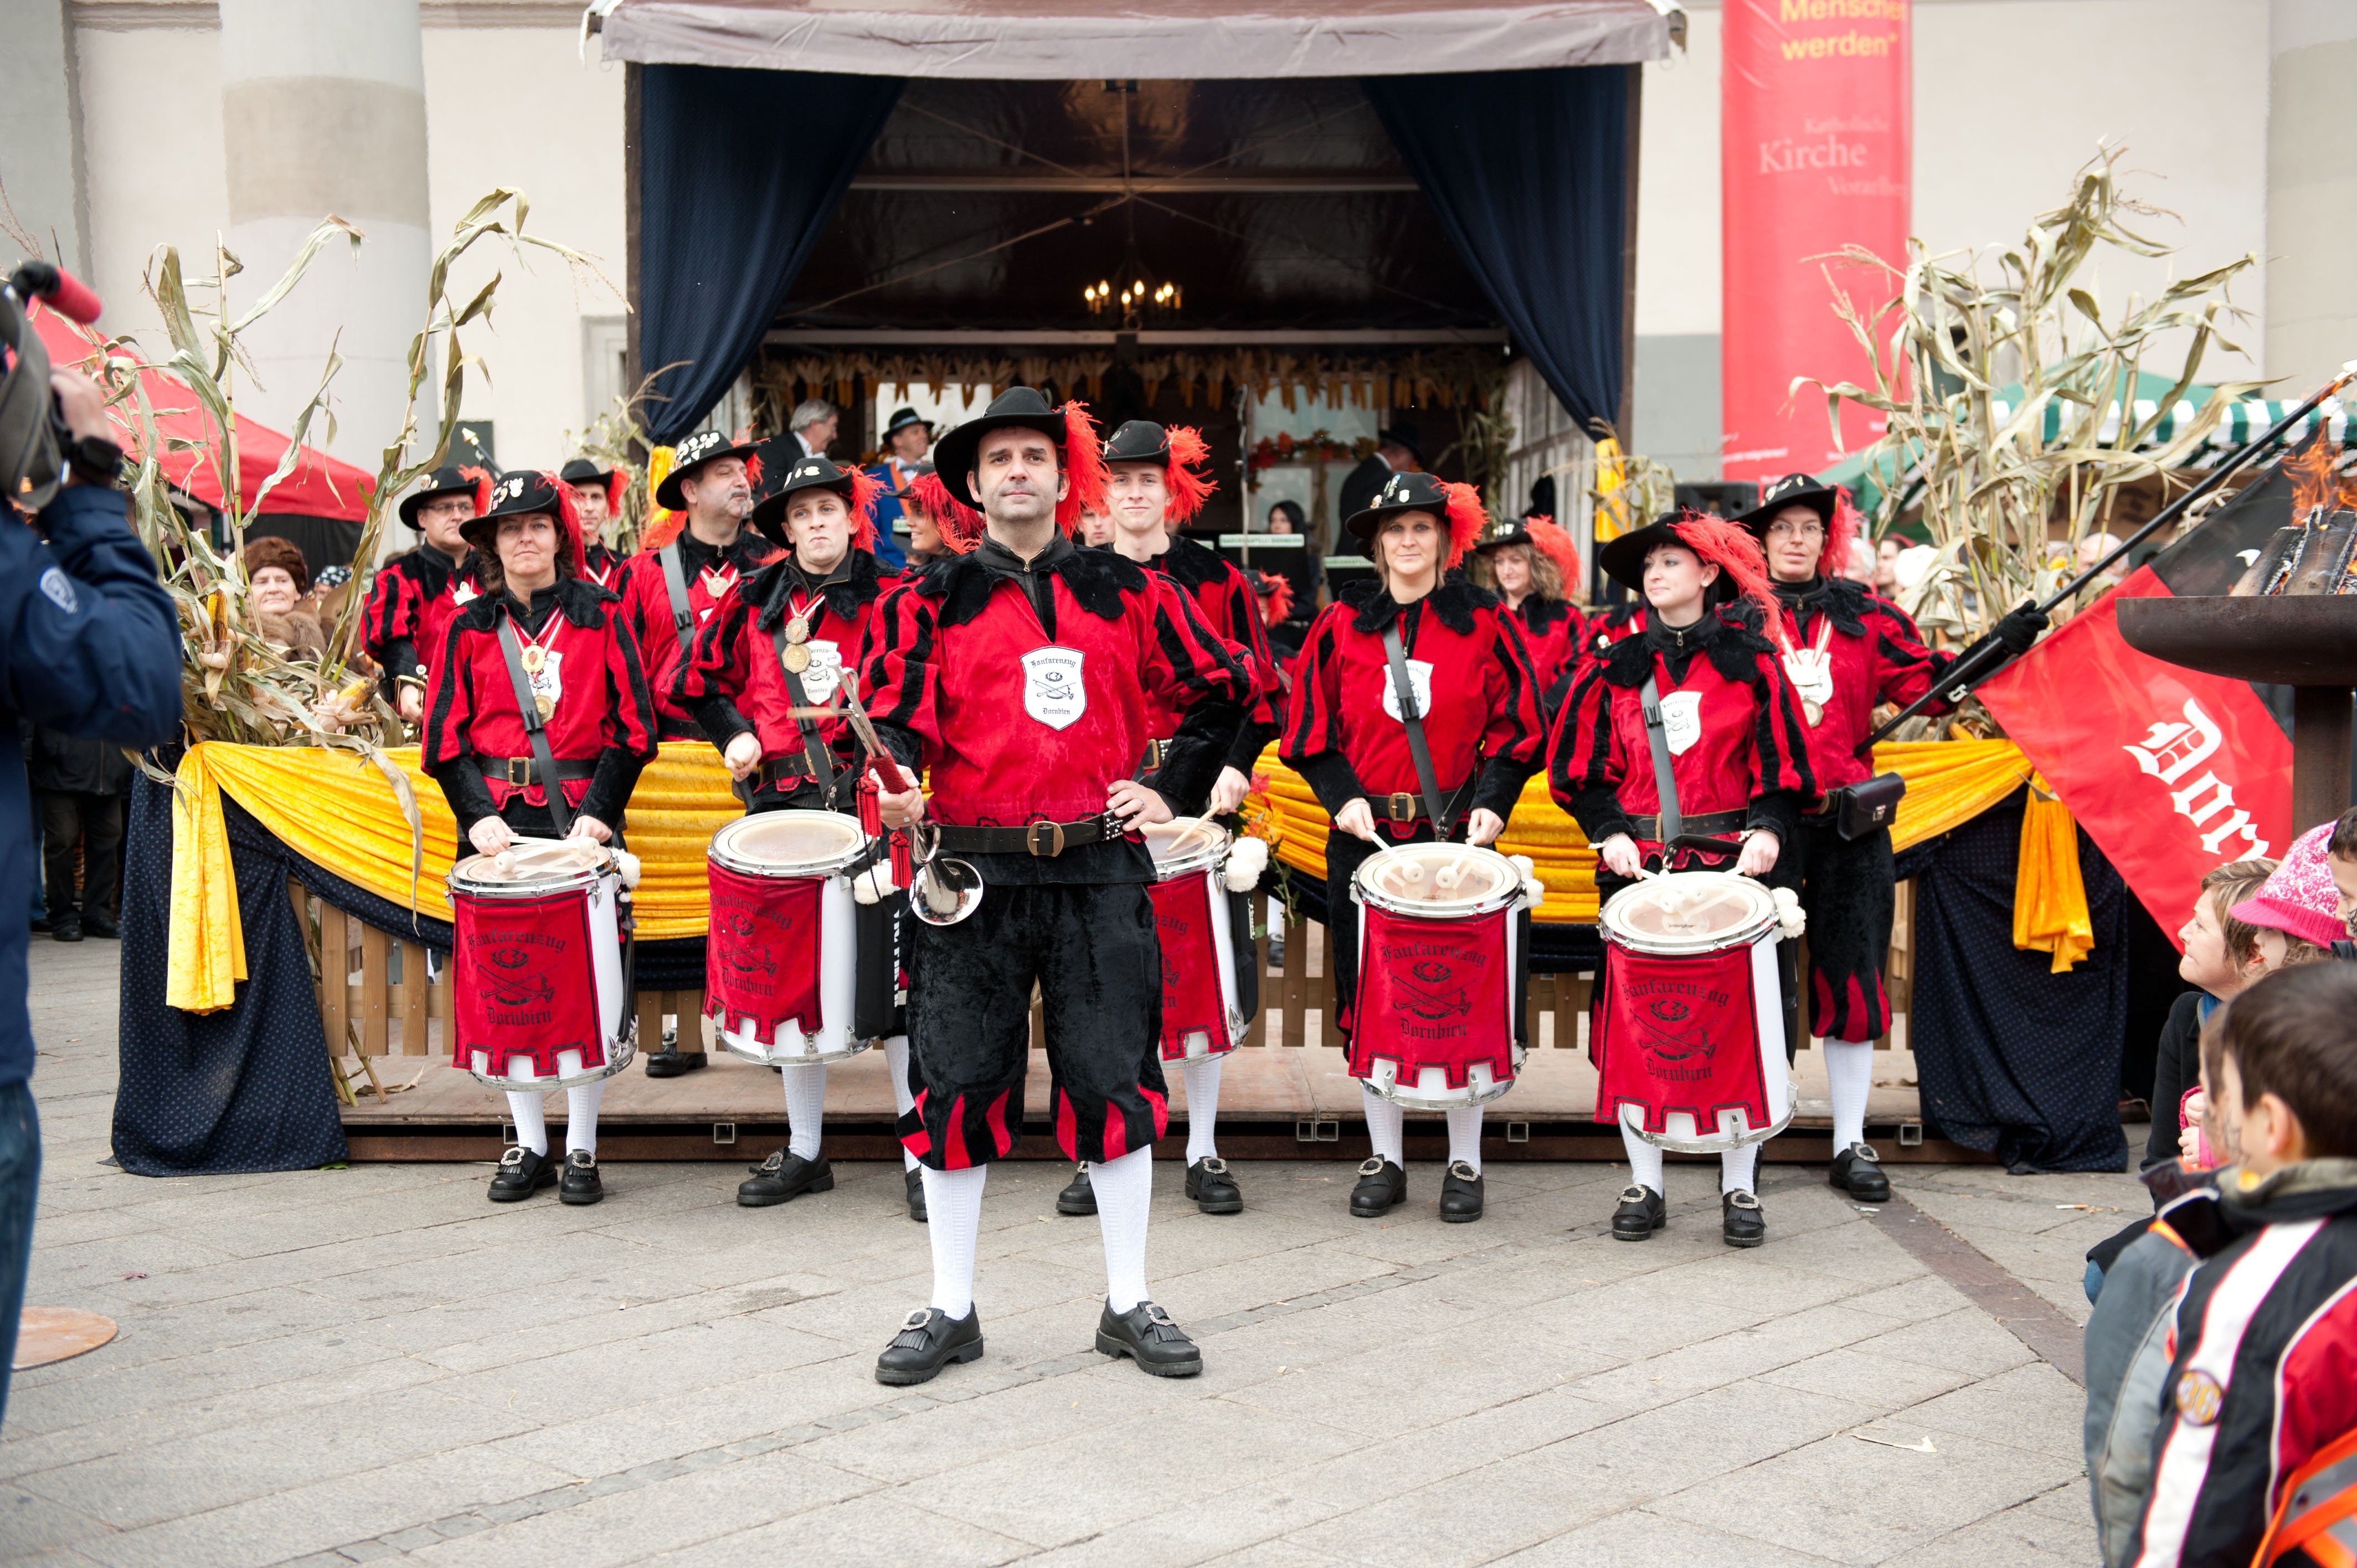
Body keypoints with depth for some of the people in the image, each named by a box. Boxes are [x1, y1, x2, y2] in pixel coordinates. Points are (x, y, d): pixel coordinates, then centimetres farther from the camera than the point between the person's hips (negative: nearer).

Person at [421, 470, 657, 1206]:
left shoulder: (600, 616, 5)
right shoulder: (468, 627, 9)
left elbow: (634, 724, 1)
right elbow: (446, 736, 6)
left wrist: (601, 810, -10)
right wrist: (478, 814, -8)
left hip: (583, 815, -2)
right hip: (499, 820, 2)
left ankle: (582, 1149, 8)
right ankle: (529, 1145, 15)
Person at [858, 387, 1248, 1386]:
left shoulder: (1126, 592, 7)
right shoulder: (931, 603, 4)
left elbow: (1219, 690, 15)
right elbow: (893, 720, -4)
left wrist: (1171, 789, 8)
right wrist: (896, 790, -24)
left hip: (1100, 867, 1)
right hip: (971, 873, 0)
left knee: (1116, 1081, 4)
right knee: (957, 1085, 4)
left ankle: (1129, 1305, 18)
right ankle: (951, 1310, 18)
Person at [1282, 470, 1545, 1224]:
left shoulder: (1485, 623, 2)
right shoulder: (1340, 625, 5)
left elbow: (1517, 726, 4)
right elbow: (1310, 731, 8)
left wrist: (1492, 803, -9)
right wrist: (1345, 798, -6)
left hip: (1457, 836, -1)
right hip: (1364, 835, 1)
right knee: (1368, 998, 5)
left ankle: (1465, 1162, 14)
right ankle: (1385, 1158, 18)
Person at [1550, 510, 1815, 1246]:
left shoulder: (1750, 662, 6)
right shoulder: (1613, 669, 10)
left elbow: (1782, 763, 5)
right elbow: (1579, 768, 11)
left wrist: (1768, 830, -11)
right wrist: (1609, 833, -4)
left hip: (1733, 861, -1)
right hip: (1638, 863, 1)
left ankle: (1740, 1188, 10)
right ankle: (1644, 1185, 11)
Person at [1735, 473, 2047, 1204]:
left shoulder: (1863, 616, 10)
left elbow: (1924, 681, 5)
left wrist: (1997, 647, -6)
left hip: (1848, 820, 2)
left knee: (1852, 978, 4)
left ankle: (1851, 1146, 14)